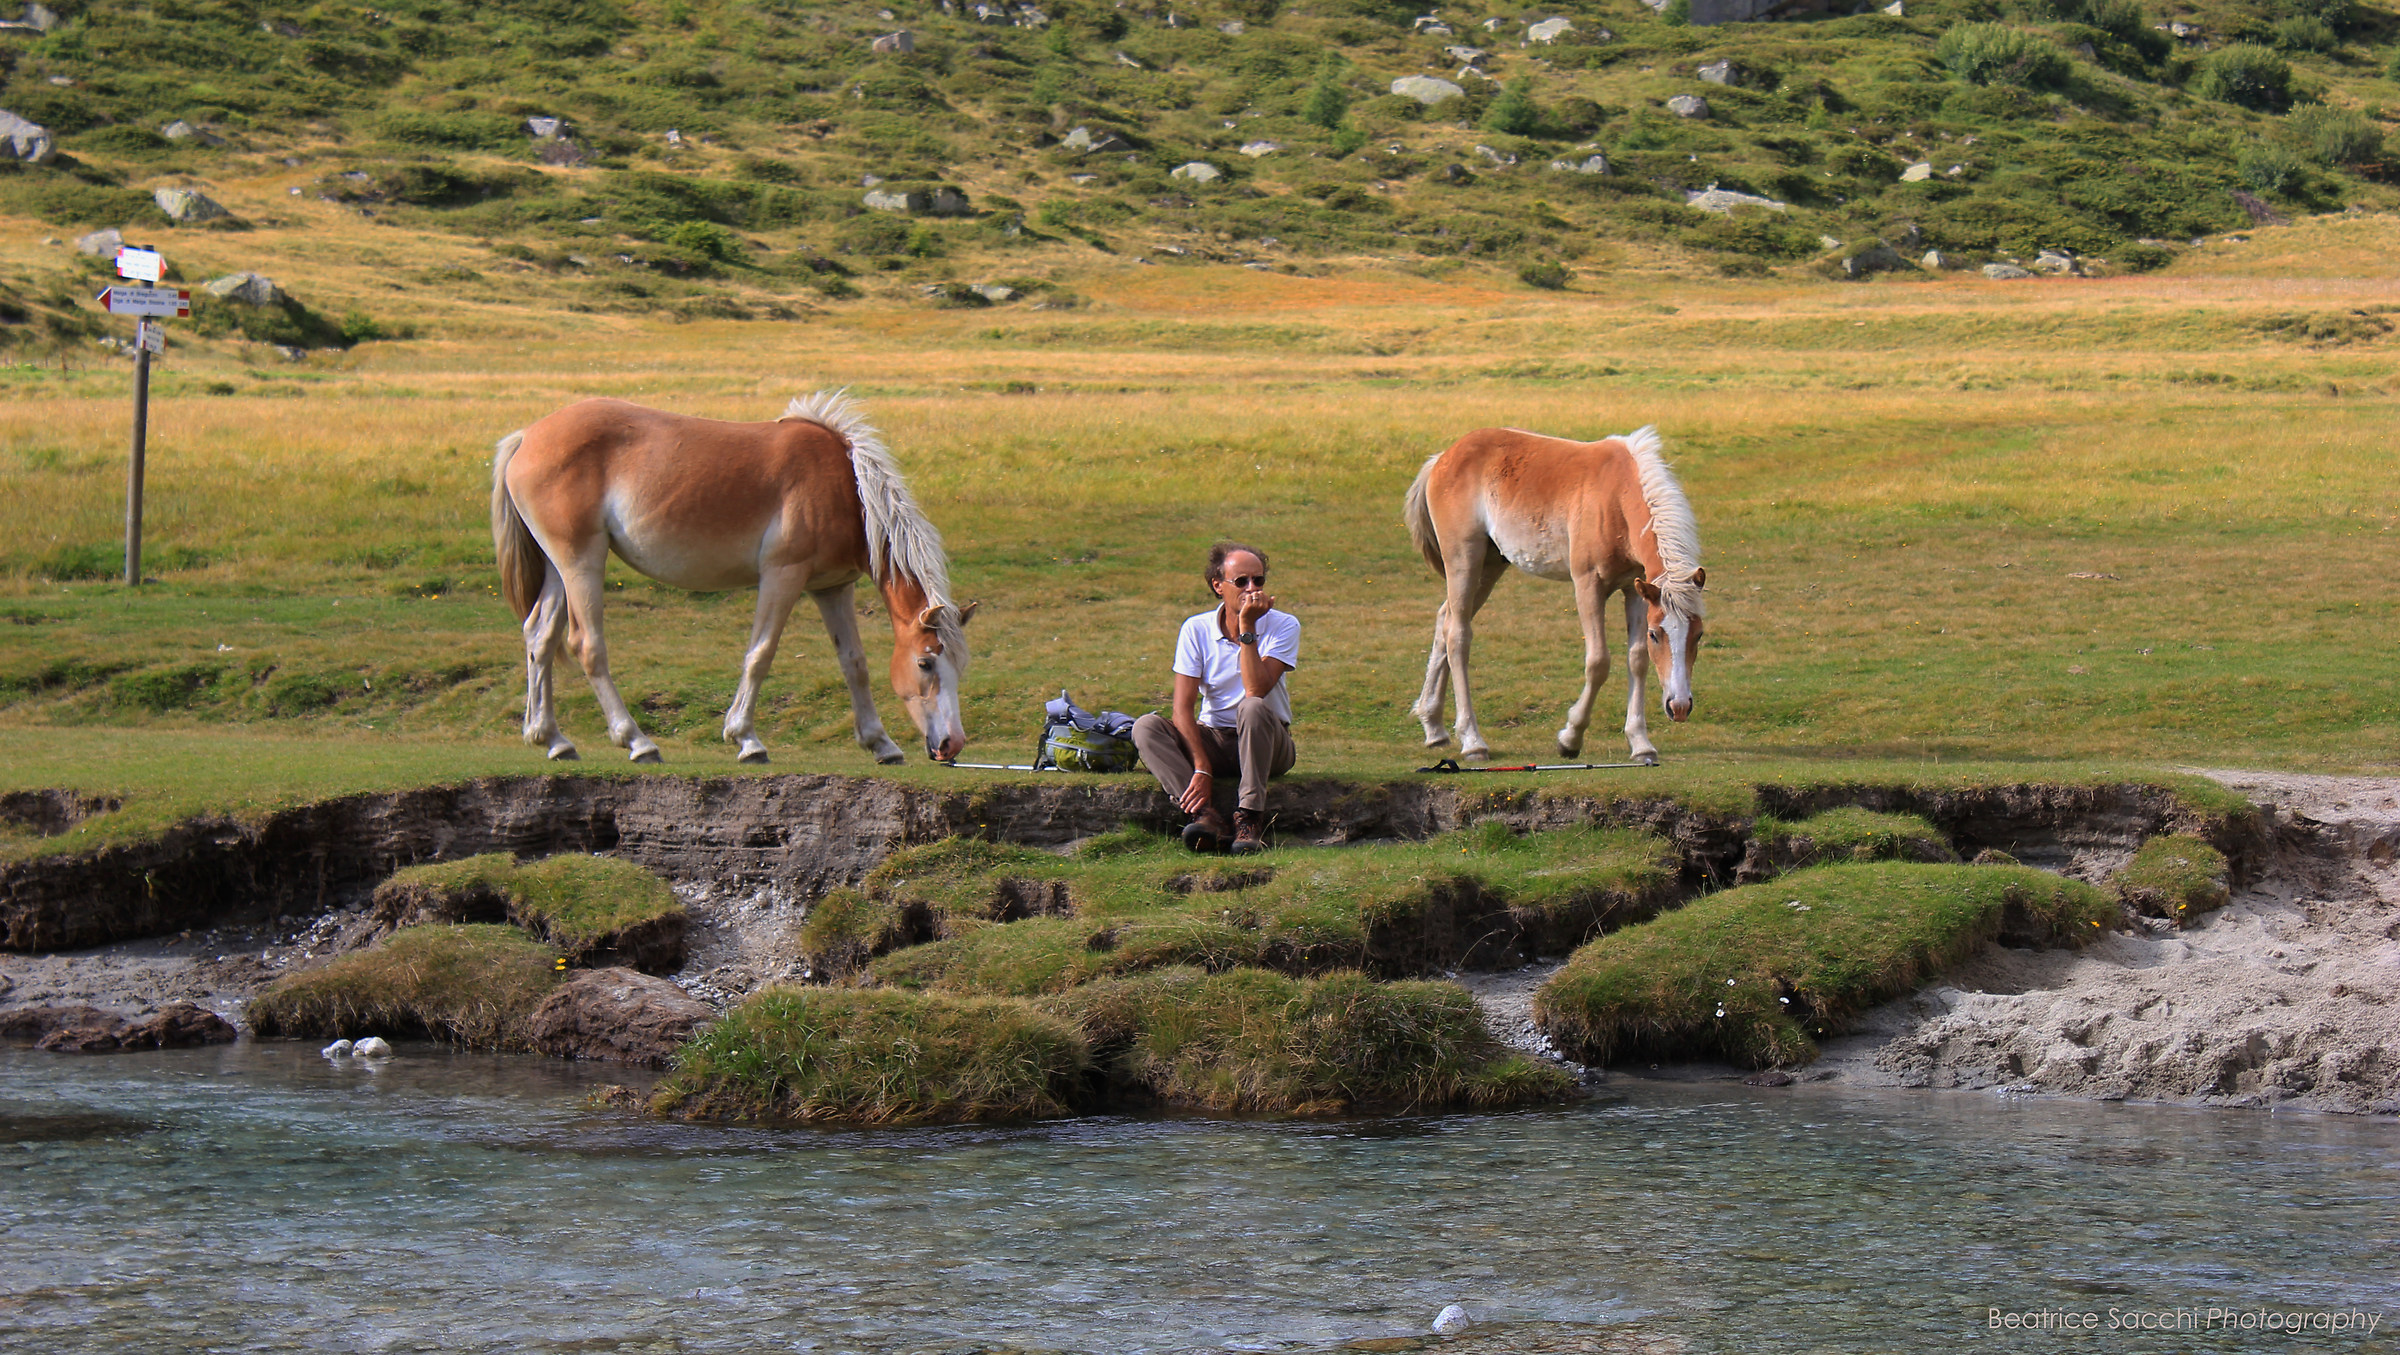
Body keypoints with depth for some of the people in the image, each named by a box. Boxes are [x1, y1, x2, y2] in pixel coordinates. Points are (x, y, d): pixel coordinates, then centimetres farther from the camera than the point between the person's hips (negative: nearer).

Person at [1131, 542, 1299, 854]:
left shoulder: (1283, 626, -8)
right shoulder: (1197, 630, -4)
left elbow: (1256, 691, -24)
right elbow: (1183, 708, -11)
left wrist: (1247, 628, -26)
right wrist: (1201, 768, -24)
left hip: (1266, 745, -2)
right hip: (1212, 740, 2)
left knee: (1253, 708, -35)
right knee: (1146, 727, -23)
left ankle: (1249, 817, -34)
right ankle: (1205, 815, -39)